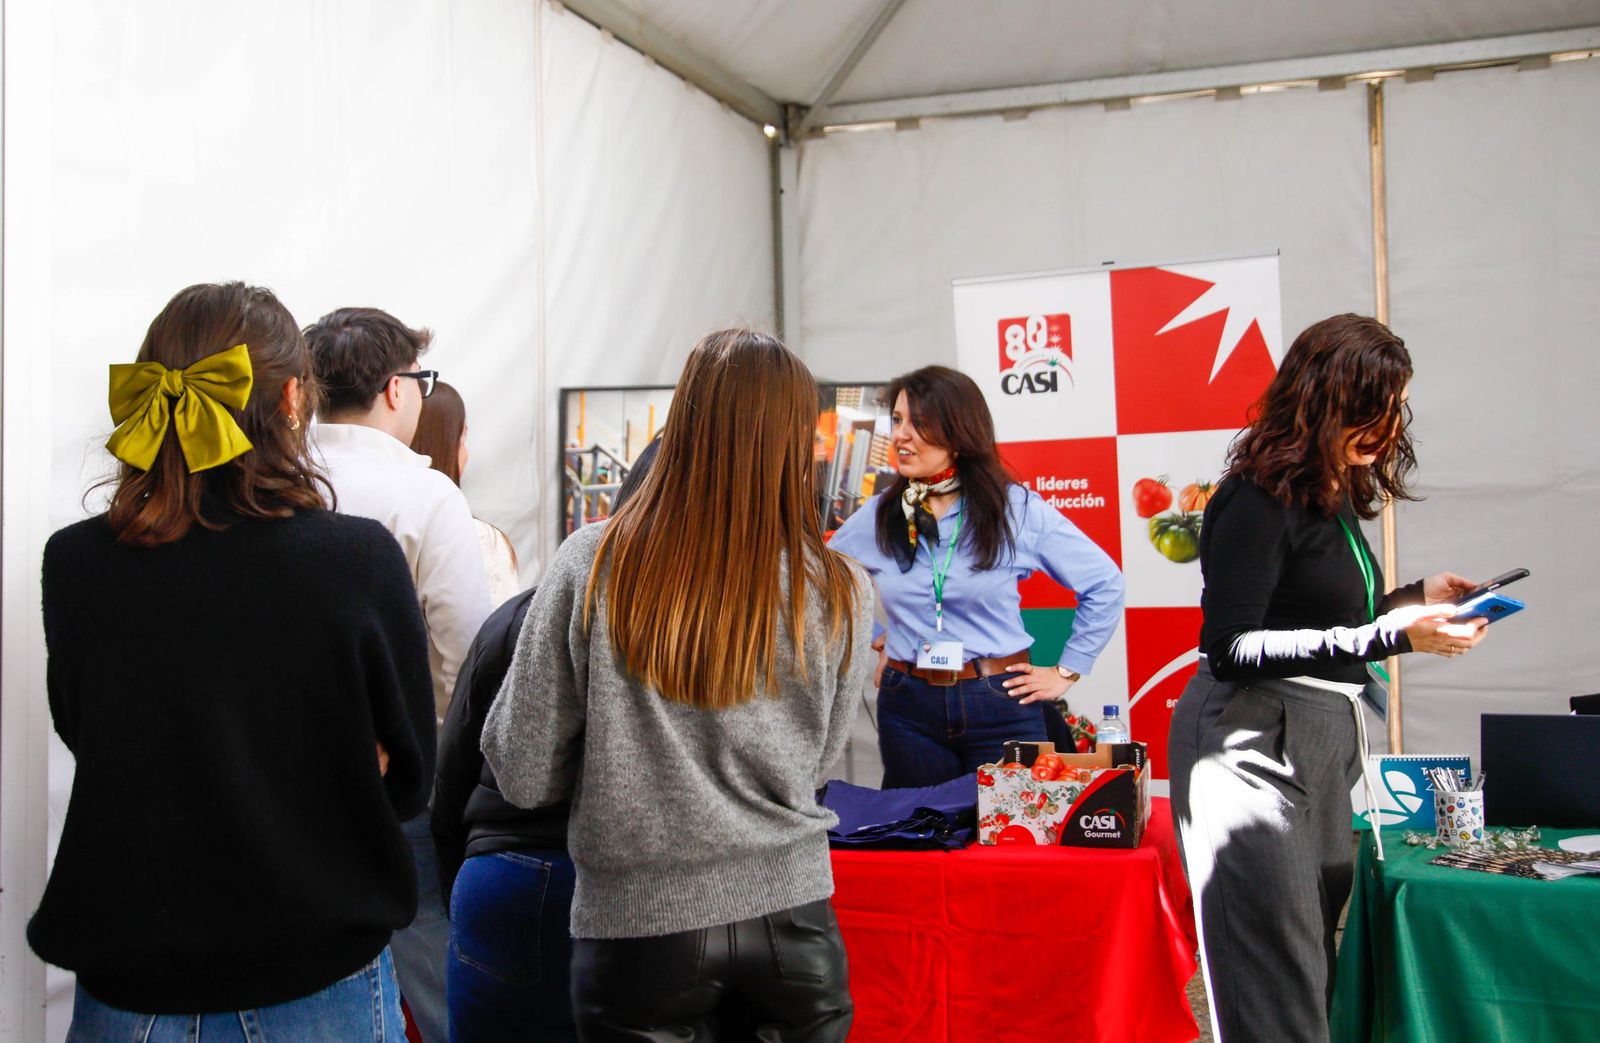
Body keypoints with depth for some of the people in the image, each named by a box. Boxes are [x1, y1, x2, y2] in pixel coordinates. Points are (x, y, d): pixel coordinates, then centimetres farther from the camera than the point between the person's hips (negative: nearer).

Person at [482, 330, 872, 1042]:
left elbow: (523, 775, -7)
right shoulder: (839, 592, -7)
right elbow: (813, 764, 6)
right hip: (789, 912, 2)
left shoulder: (593, 565, -12)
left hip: (639, 918, -1)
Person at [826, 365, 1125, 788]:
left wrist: (1066, 672, 0)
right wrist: (876, 640, 10)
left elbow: (1104, 583, 1)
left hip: (1001, 704, -2)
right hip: (908, 708, 2)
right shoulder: (878, 517, 2)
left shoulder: (1017, 510, -5)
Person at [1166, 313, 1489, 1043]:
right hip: (1253, 743, -9)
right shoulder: (1259, 500, -14)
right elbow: (1232, 648, -21)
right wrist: (1389, 636, -23)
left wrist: (1413, 599, 9)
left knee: (1317, 966, 13)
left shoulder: (1336, 499, 12)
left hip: (1323, 741, 9)